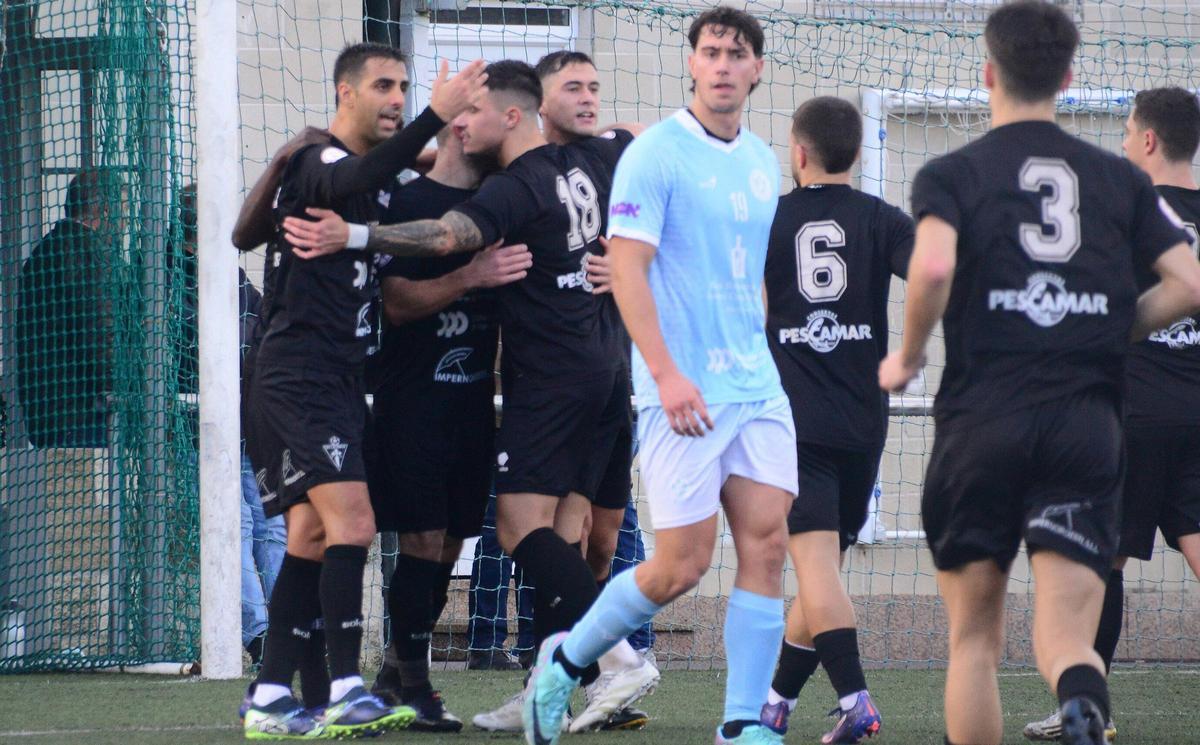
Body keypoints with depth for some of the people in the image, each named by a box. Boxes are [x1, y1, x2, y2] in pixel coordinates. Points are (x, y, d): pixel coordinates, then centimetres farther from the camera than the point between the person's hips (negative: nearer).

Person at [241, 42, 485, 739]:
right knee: (351, 520, -18)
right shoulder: (318, 163, -10)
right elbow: (356, 180, -34)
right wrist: (436, 118, -41)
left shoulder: (378, 181, 18)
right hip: (299, 374, -10)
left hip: (340, 379, 10)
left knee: (313, 536, 8)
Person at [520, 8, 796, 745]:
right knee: (683, 562, -6)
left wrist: (757, 352, 17)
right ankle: (566, 660, 16)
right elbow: (628, 270, -14)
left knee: (767, 540, -4)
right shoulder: (655, 154, -9)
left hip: (756, 383, 6)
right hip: (684, 392, -6)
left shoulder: (762, 162, 13)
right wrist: (667, 373, -20)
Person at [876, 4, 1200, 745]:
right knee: (1065, 638, -5)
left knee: (975, 637, 14)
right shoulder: (1119, 178, 11)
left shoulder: (953, 174, 2)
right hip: (1088, 426, 1)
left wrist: (908, 357, 0)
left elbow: (933, 267, -17)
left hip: (982, 416, -1)